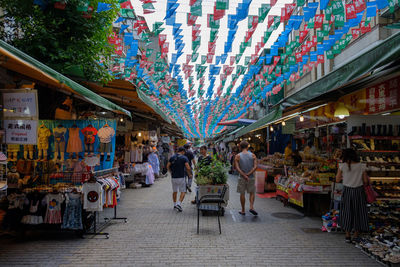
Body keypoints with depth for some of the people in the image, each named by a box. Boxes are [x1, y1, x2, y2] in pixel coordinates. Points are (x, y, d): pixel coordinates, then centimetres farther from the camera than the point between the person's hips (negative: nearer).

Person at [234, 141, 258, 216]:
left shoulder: (238, 156, -3)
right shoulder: (253, 155, 0)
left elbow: (237, 168, -13)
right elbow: (255, 167, -9)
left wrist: (244, 175, -15)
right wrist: (248, 174, -12)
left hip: (242, 178, 0)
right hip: (251, 177, 1)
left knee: (242, 194, 9)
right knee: (252, 193, 14)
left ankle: (243, 210, 15)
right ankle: (251, 207, -3)